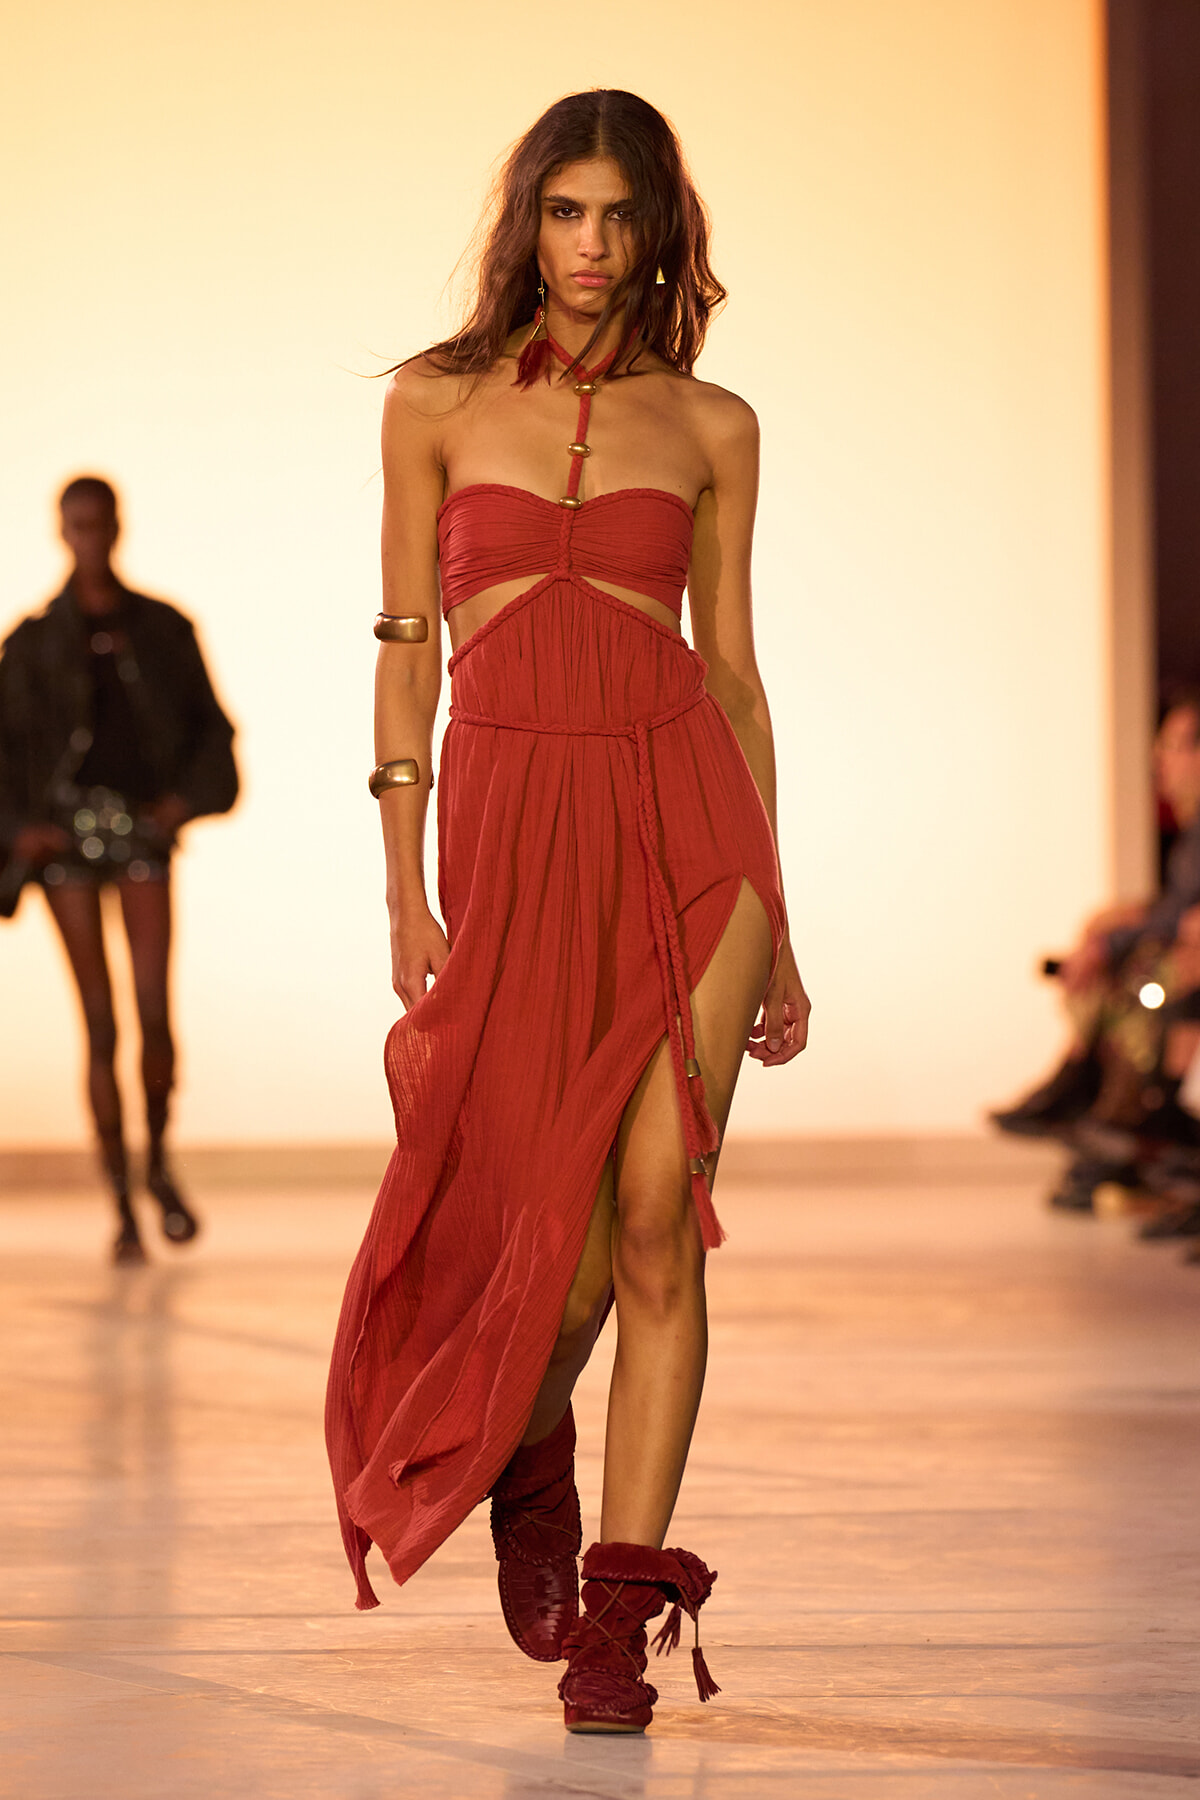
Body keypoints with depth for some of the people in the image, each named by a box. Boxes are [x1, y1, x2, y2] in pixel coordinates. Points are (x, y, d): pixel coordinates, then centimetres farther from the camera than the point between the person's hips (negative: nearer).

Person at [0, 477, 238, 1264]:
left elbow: (210, 727, 13)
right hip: (65, 832, 0)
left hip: (142, 827, 0)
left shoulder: (164, 629, 8)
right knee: (101, 1027, -2)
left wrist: (187, 796, -1)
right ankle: (123, 1208, 3)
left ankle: (160, 1162, 18)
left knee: (155, 1016, -10)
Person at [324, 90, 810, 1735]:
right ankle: (525, 1459, 34)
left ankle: (620, 1608, 0)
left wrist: (777, 925, 8)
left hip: (684, 818, 1)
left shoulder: (711, 426, 9)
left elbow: (731, 664, 11)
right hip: (513, 827, 0)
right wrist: (405, 891, -2)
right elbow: (407, 650, 6)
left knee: (656, 1219, -7)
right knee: (568, 1237, 0)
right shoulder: (438, 403, 7)